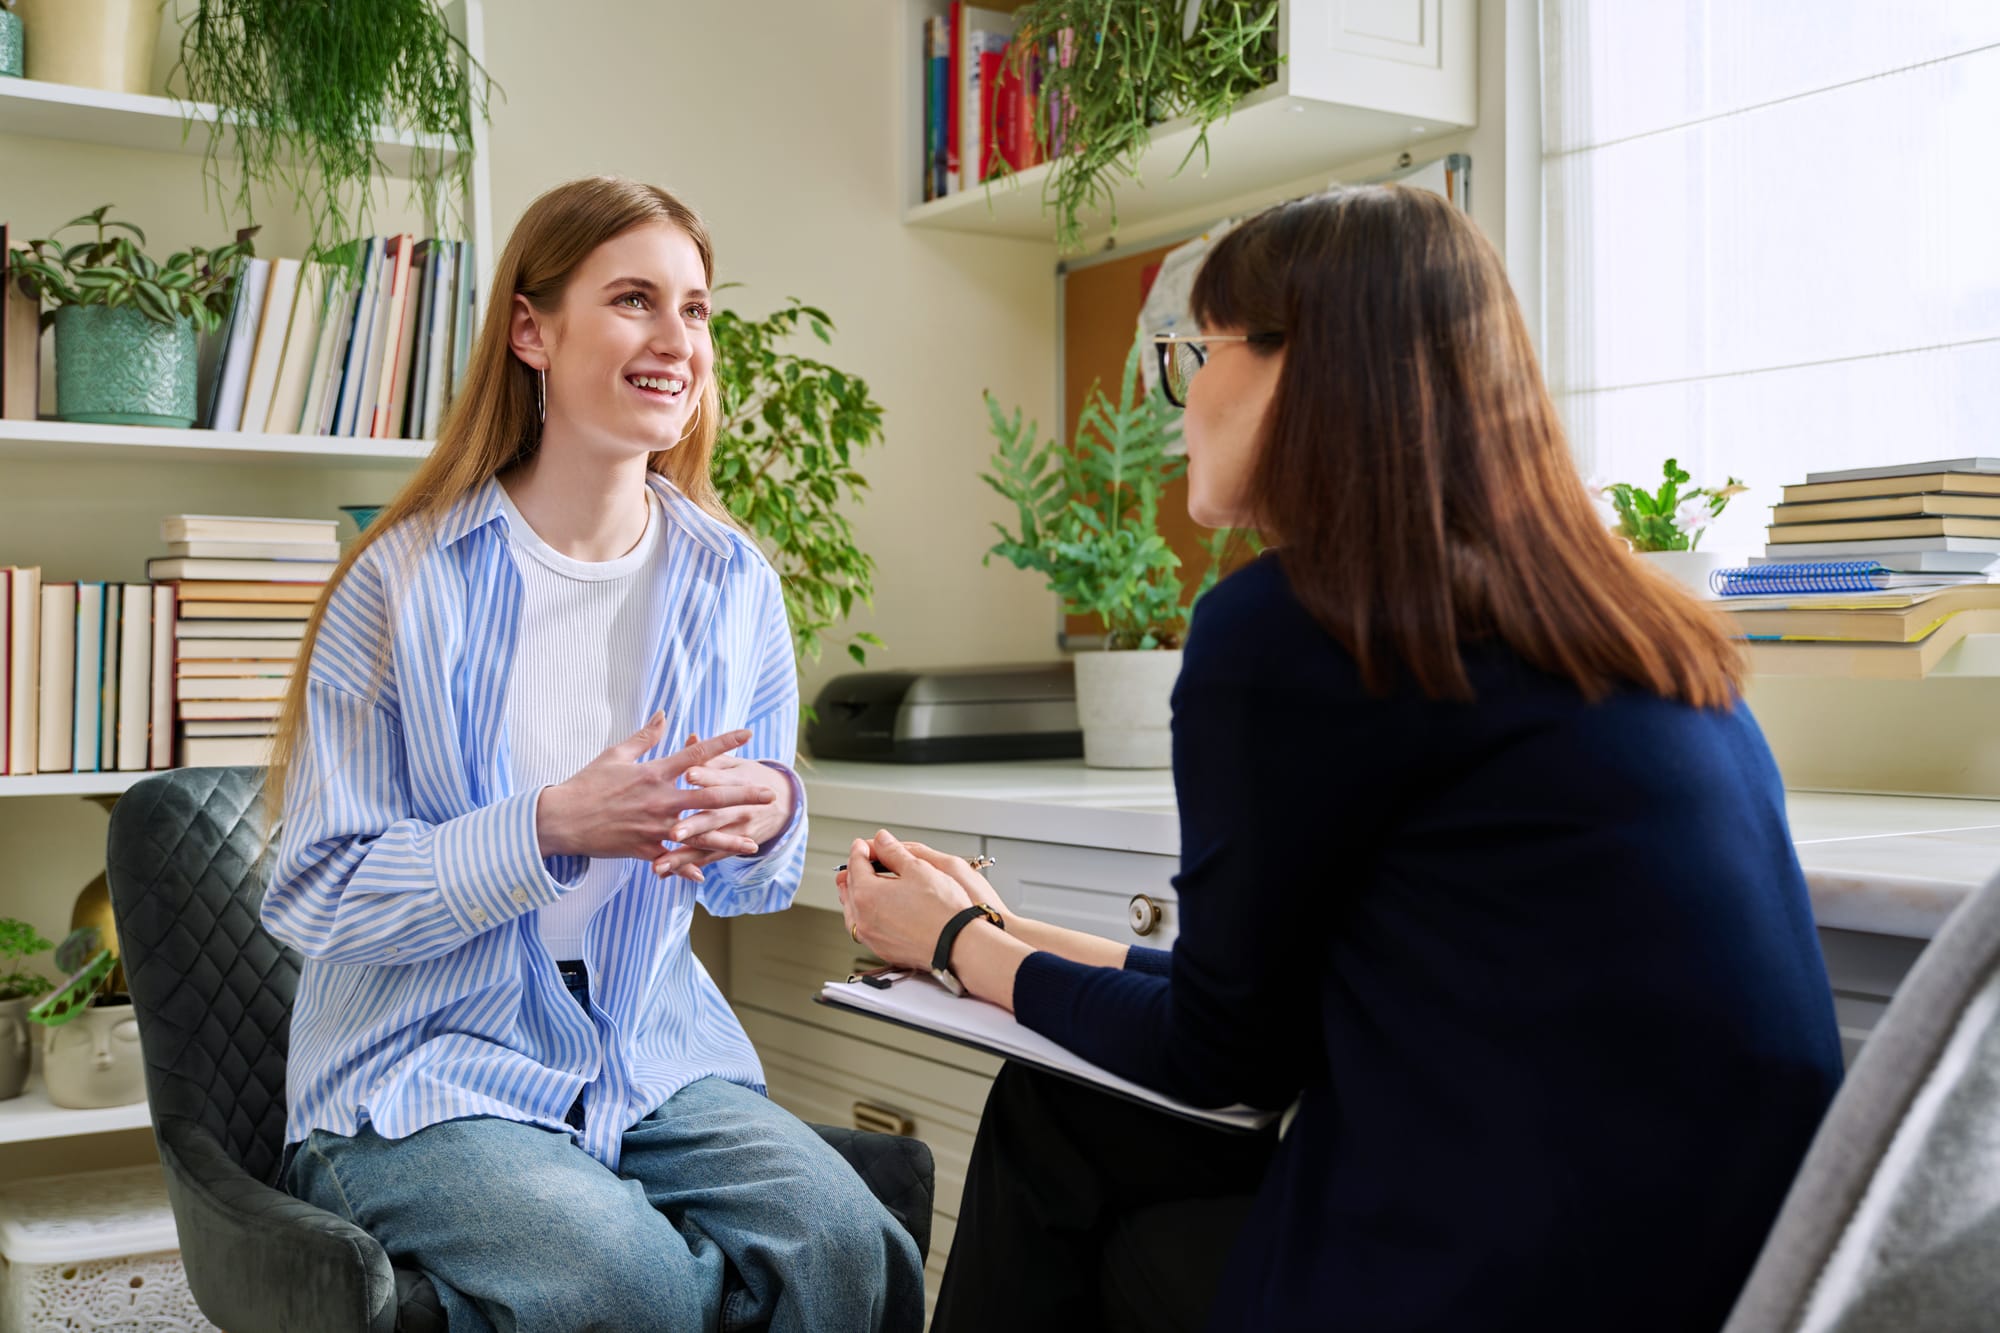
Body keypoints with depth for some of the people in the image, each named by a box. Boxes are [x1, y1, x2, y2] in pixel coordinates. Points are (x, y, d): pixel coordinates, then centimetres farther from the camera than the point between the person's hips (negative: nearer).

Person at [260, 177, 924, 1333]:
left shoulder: (733, 581, 4)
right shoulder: (408, 582, -8)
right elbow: (318, 899, -11)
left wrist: (769, 818, -13)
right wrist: (553, 827, -24)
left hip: (651, 1058, 4)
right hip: (424, 1074, -3)